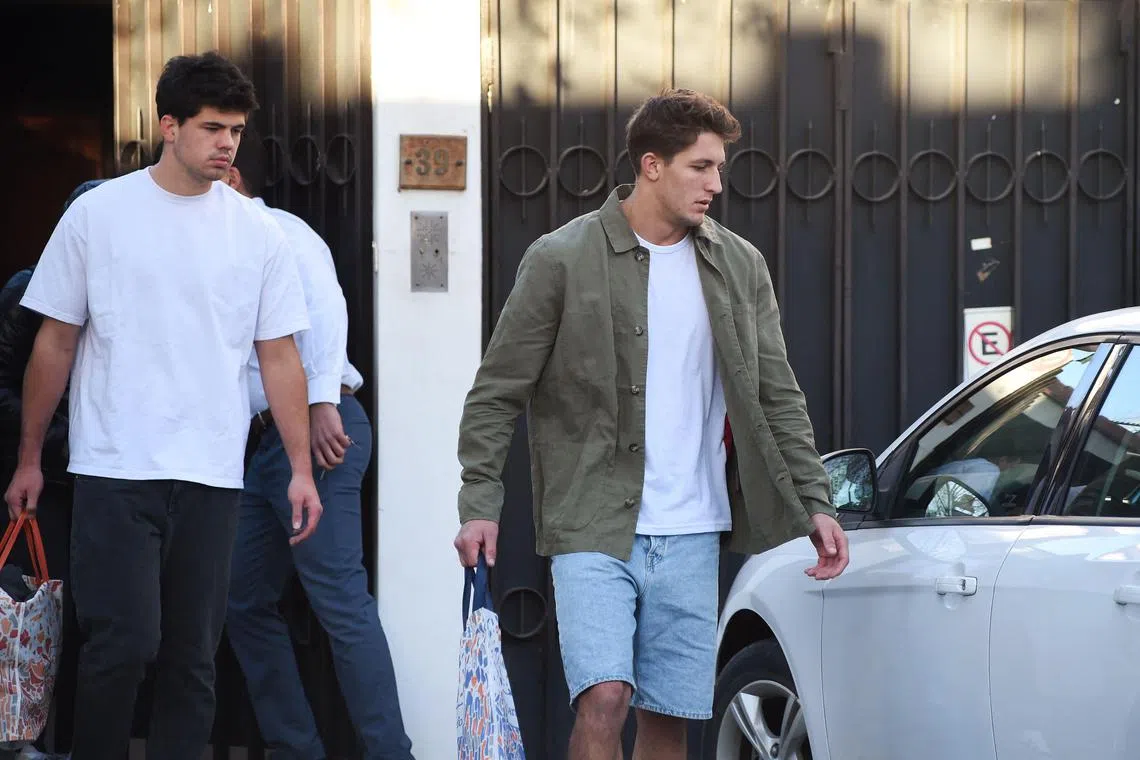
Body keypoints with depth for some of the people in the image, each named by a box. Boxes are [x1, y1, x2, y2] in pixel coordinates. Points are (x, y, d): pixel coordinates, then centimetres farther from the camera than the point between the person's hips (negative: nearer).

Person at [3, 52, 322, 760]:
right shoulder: (99, 213, 1)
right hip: (114, 469, -2)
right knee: (123, 642, -10)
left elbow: (279, 356, 9)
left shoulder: (257, 230, 6)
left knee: (193, 655, 4)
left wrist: (301, 469, 3)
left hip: (212, 476, 2)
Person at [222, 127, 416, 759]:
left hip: (316, 429, -10)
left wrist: (322, 401, -27)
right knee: (245, 604, 9)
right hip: (266, 442, 10)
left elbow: (323, 303, -19)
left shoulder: (279, 232, -3)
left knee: (339, 599, -14)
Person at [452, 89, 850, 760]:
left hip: (692, 536, 4)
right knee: (604, 698, -17)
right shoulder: (561, 260, -3)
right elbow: (497, 394, 0)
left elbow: (777, 395, 14)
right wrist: (480, 505, -6)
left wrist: (815, 502, 5)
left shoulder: (740, 267, 9)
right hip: (593, 528, -4)